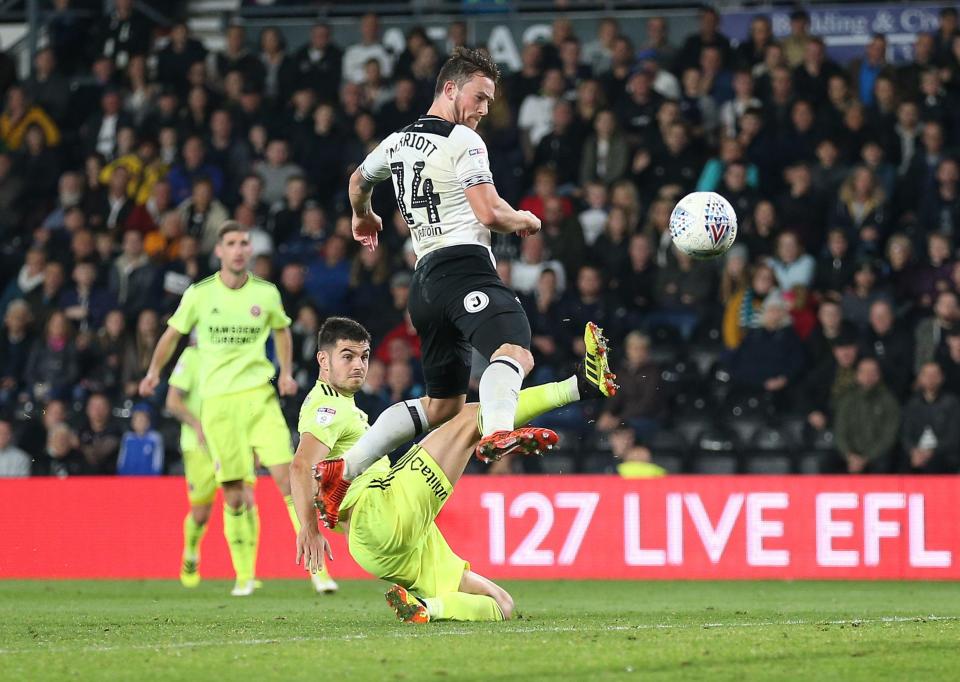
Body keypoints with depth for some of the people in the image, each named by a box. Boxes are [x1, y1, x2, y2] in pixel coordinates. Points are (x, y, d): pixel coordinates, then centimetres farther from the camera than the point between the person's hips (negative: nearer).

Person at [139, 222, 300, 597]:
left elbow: (282, 330, 24)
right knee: (233, 493, -1)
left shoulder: (266, 293, 5)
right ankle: (244, 575, 11)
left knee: (286, 478, -13)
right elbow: (173, 333, 16)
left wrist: (286, 372, 12)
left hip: (260, 397, 0)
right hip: (218, 401, 0)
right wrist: (154, 371, 3)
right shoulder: (199, 294, 2)